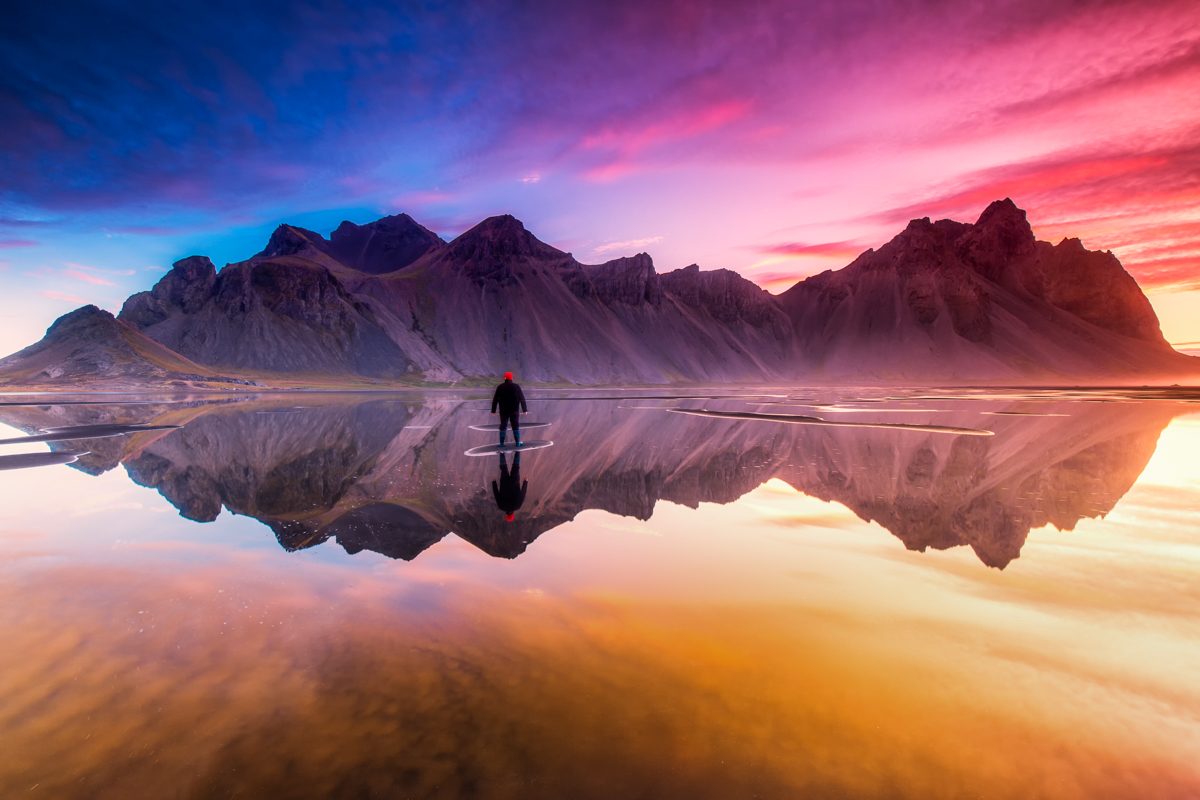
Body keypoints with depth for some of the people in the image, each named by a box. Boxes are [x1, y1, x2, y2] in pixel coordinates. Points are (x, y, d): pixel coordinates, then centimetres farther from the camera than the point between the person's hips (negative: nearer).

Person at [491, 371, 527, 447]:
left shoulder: (500, 387, -1)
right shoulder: (516, 387, -2)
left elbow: (495, 399, 0)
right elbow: (522, 399, -1)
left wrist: (493, 410, 6)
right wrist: (525, 409, 3)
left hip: (503, 411, 0)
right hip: (514, 410, 0)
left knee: (503, 426, 6)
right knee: (516, 426, 7)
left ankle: (502, 443, 6)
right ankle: (517, 442, 7)